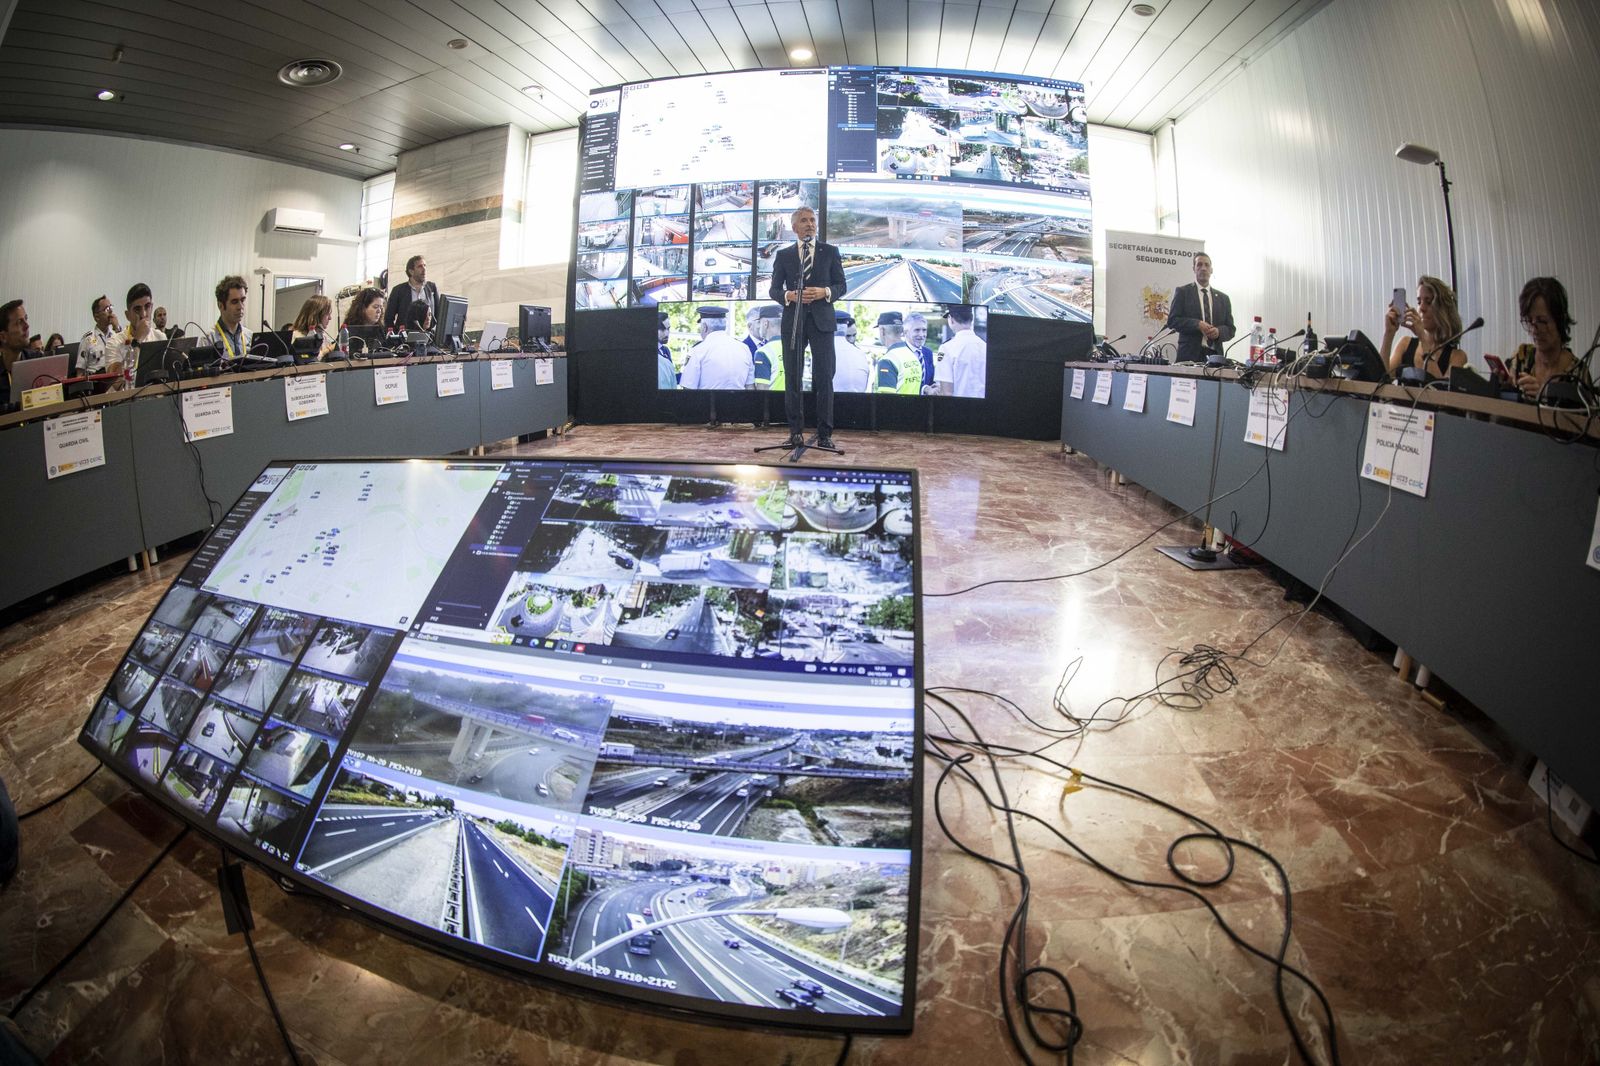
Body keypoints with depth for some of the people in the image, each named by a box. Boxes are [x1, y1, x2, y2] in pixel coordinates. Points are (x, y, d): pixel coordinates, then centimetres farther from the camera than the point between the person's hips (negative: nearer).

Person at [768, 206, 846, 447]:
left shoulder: (830, 252, 10)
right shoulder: (783, 255, 11)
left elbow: (841, 285, 7)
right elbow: (774, 289, 8)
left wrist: (825, 292, -14)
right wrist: (788, 295, -13)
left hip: (822, 321, -1)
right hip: (792, 321, 1)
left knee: (824, 377, -4)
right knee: (792, 377, 2)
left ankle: (825, 433, 1)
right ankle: (795, 431, 10)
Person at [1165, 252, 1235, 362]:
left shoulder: (1223, 298, 19)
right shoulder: (1182, 292, 8)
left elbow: (1230, 329, 17)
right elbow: (1172, 321, -1)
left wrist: (1219, 332, -6)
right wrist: (1197, 324, -13)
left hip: (1215, 355, 3)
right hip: (1189, 355, -3)